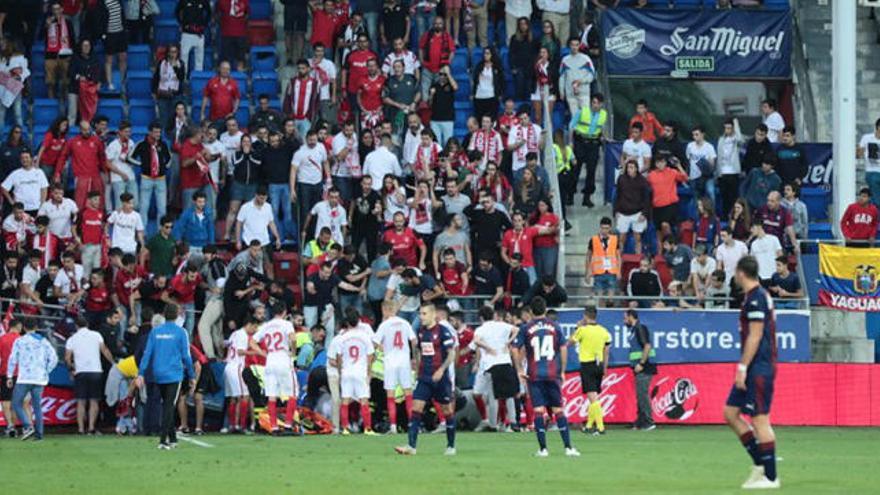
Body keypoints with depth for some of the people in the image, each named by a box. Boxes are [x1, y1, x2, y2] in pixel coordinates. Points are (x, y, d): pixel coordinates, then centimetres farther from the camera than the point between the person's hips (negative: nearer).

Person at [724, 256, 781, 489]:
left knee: (760, 418, -7)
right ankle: (760, 463, 13)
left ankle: (770, 477, -4)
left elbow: (754, 336, -19)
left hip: (758, 368, -10)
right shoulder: (758, 296, 16)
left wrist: (743, 368, -18)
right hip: (755, 370, 10)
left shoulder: (756, 299, -14)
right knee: (731, 413, 11)